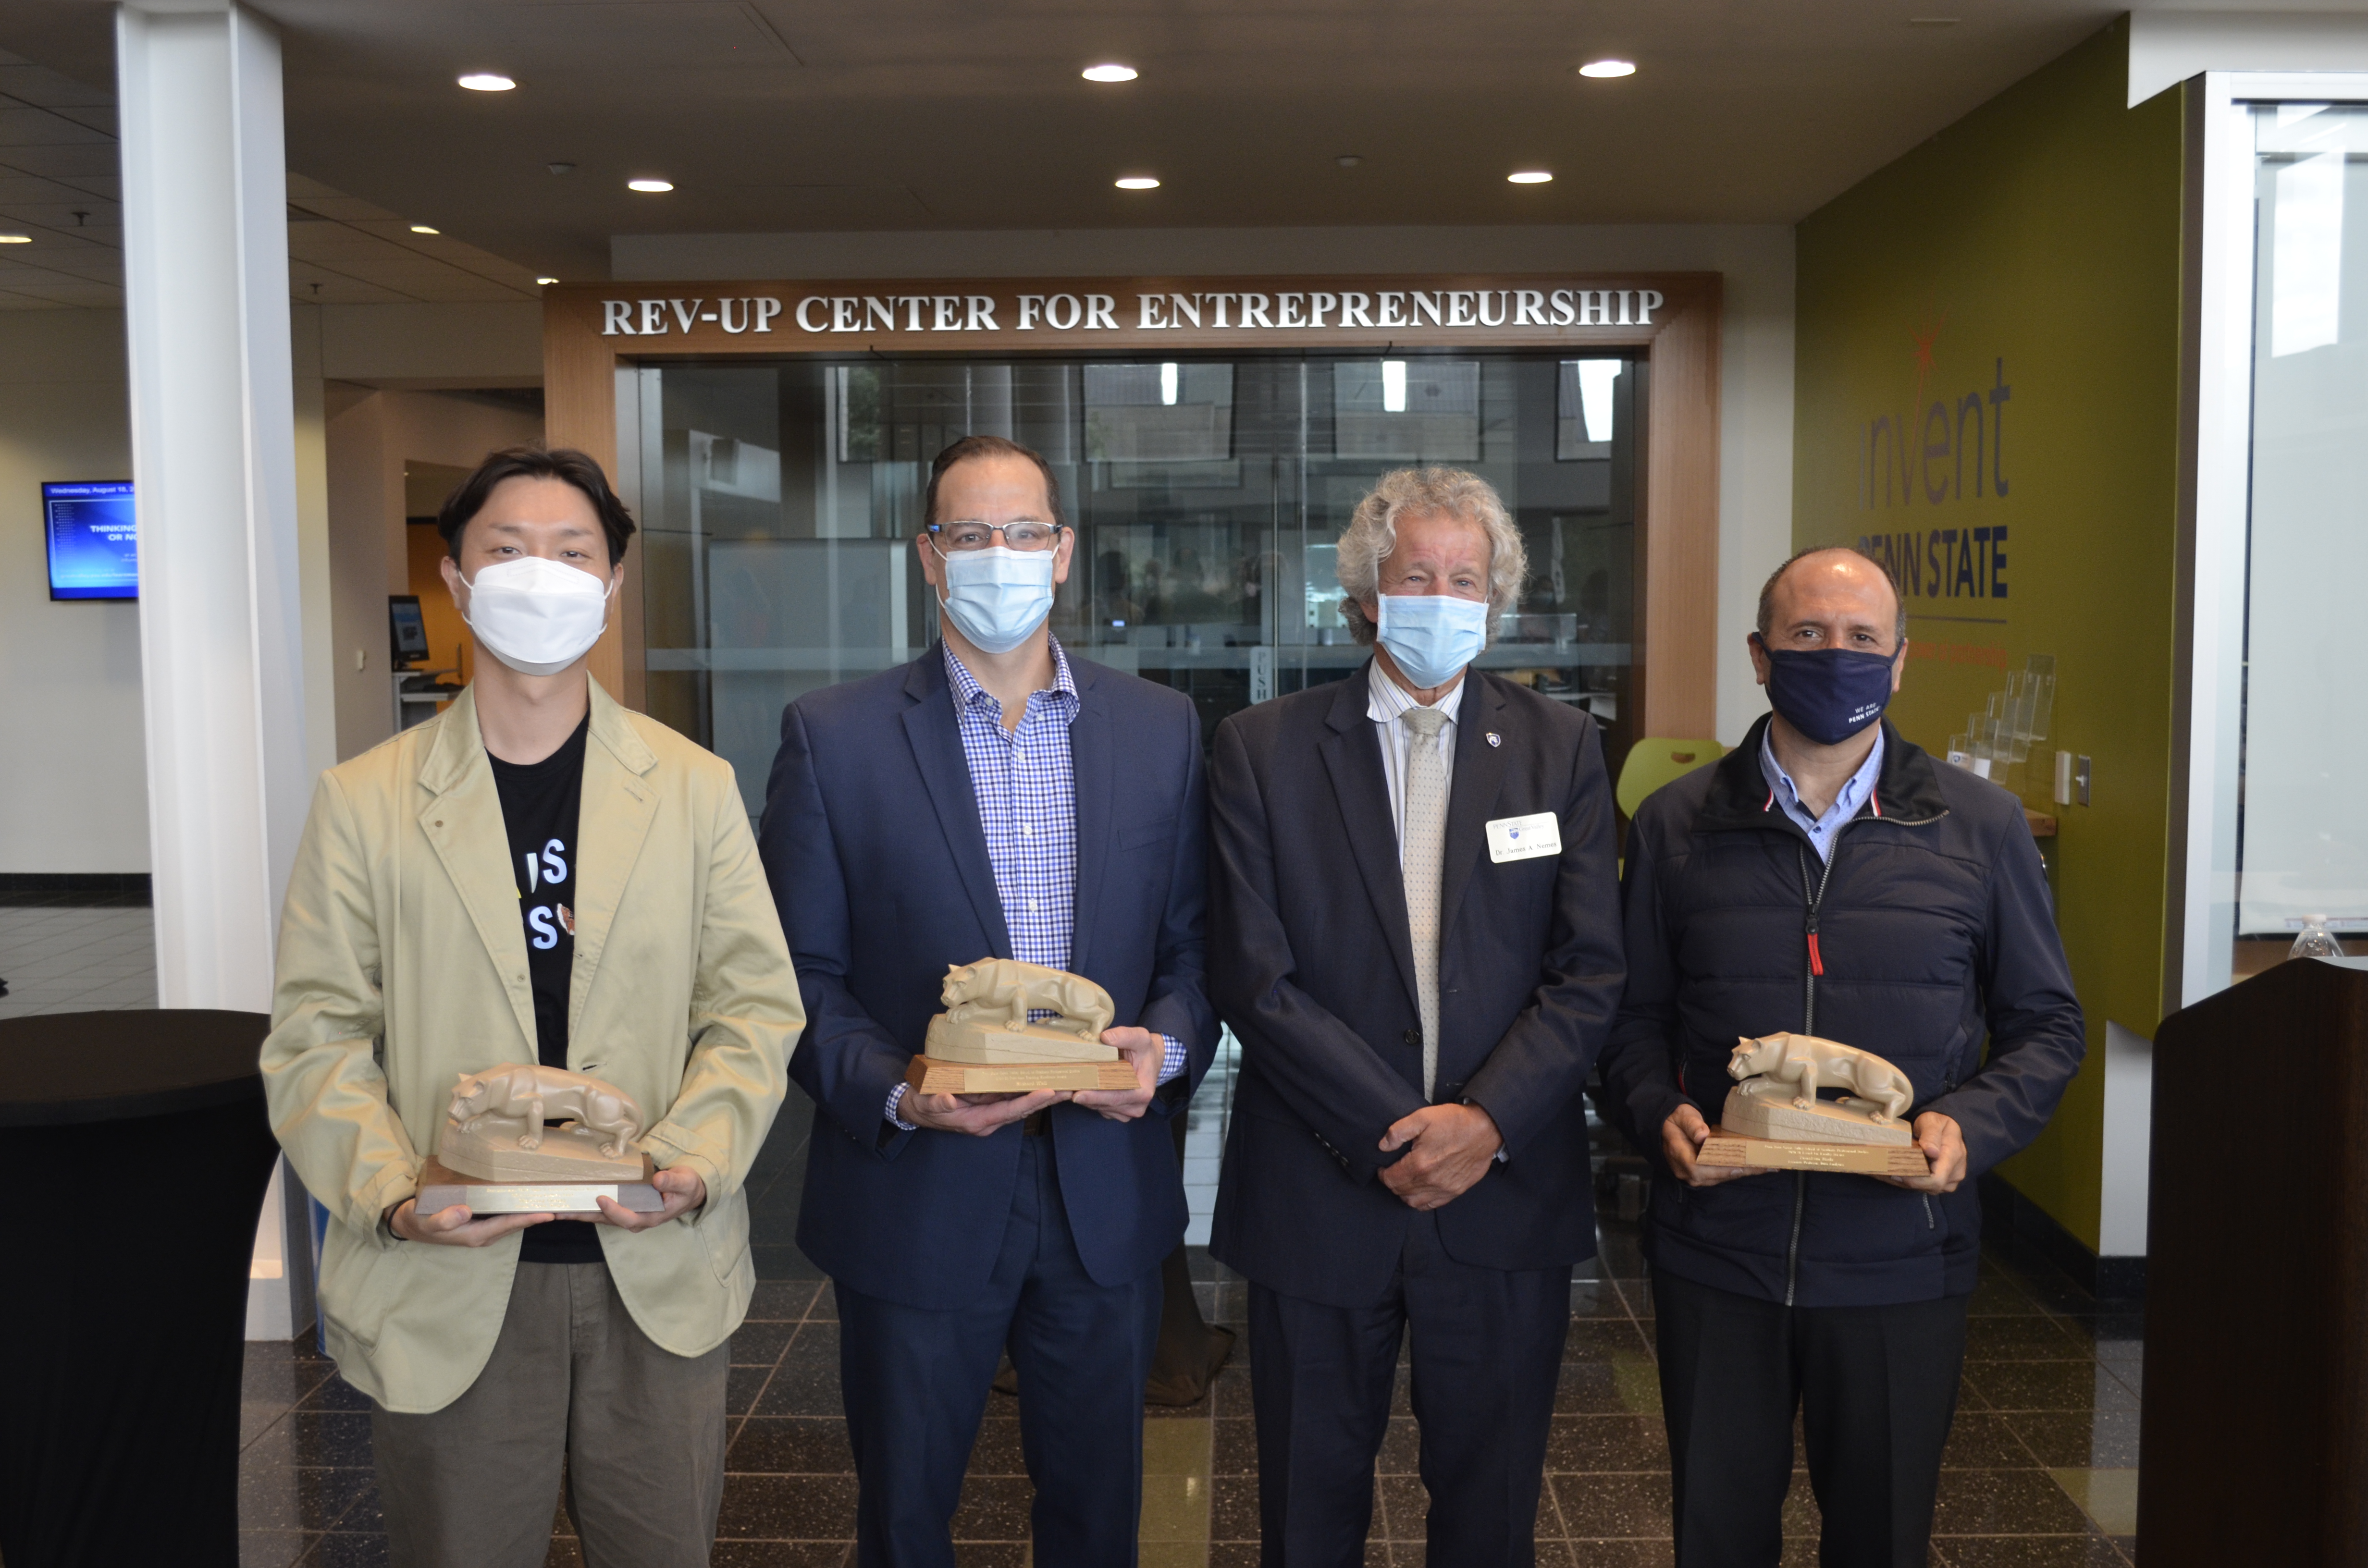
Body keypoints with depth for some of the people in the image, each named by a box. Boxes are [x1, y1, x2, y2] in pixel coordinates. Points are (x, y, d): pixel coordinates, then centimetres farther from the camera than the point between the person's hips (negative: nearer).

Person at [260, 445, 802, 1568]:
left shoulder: (695, 789, 3)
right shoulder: (362, 802, 0)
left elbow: (755, 1007, 0)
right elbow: (316, 1037, -1)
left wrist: (694, 1162, -16)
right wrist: (390, 1196, -17)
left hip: (658, 1272, 1)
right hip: (444, 1281, -1)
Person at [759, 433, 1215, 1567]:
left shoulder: (1161, 728, 3)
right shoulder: (834, 736, -5)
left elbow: (1193, 944, 5)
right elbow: (799, 974, -4)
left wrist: (1166, 1047, -14)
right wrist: (895, 1093, -20)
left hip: (1108, 1197, 2)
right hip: (916, 1200, -1)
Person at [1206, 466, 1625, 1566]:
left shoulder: (1561, 749, 3)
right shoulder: (1262, 749, -2)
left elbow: (1591, 971, -3)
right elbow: (1253, 977, -9)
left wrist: (1489, 1123, -15)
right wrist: (1393, 1138, -14)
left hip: (1506, 1198, 1)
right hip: (1316, 1201, -1)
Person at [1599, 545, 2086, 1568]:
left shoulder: (1980, 828, 1)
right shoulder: (1676, 824, 2)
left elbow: (2046, 1024, 6)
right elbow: (1634, 1016, 6)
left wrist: (1971, 1124, -12)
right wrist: (1658, 1112, -13)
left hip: (1902, 1261, 0)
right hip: (1714, 1253, 0)